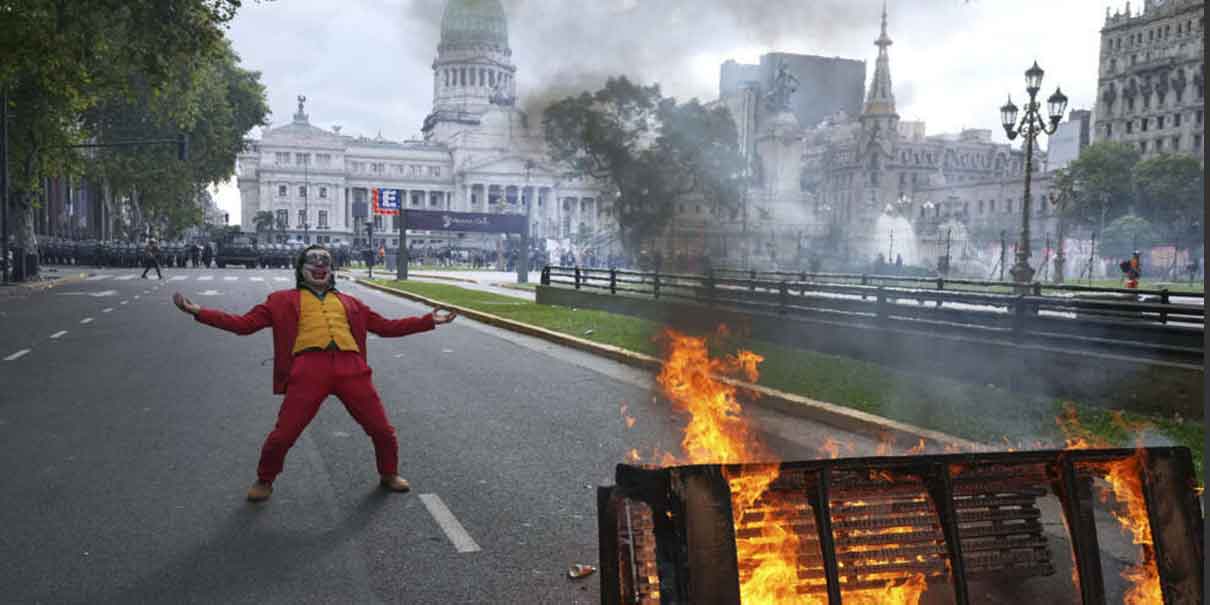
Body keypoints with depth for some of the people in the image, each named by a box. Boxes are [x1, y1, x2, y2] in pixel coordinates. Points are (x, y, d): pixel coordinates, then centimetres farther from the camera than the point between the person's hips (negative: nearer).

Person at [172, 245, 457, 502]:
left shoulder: (348, 302, 26)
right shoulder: (284, 300, 19)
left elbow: (387, 326, 28)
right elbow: (244, 323, 15)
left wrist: (430, 320, 24)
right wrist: (198, 311, 6)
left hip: (351, 368, 2)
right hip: (308, 370, -2)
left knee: (382, 429, 5)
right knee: (283, 434, -4)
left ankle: (388, 474, 33)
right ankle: (264, 481, 26)